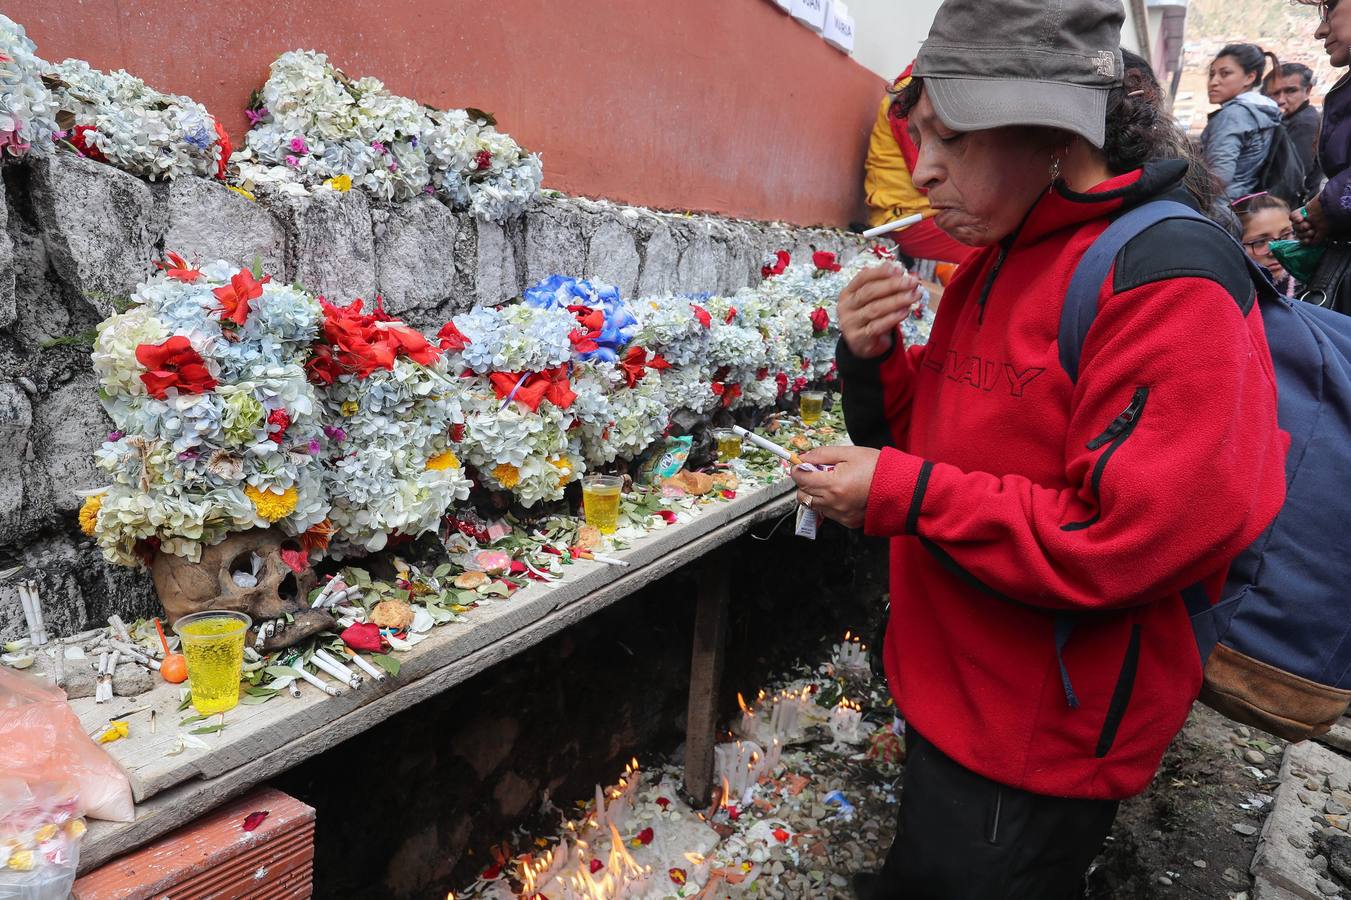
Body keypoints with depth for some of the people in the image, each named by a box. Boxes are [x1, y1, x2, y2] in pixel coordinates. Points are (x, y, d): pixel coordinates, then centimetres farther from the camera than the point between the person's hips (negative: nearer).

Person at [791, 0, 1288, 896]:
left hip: (1043, 748, -7)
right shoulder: (993, 266, 6)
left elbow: (1150, 537, -27)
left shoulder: (1167, 277, -21)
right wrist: (871, 360, -9)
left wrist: (901, 493, -24)